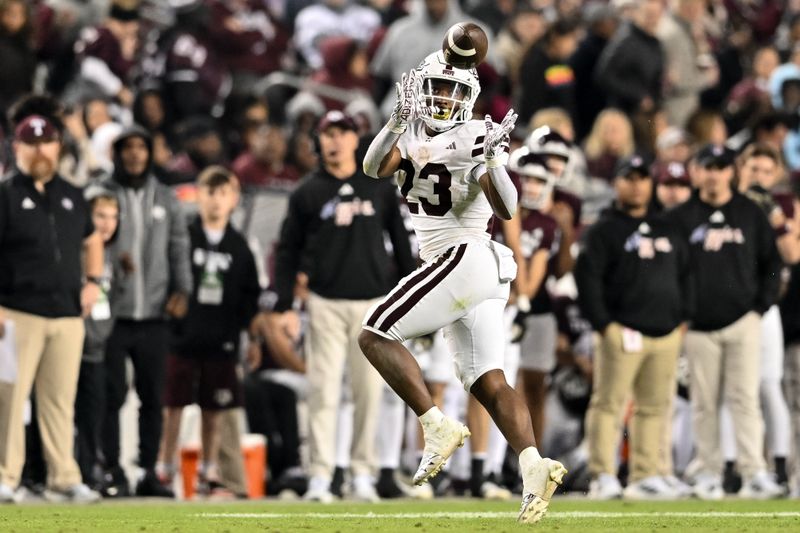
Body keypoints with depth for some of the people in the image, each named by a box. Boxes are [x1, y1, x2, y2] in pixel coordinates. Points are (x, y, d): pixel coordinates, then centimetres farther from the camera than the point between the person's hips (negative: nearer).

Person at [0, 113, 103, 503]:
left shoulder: (72, 197, 16)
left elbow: (92, 240, 32)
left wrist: (92, 281, 15)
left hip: (68, 315, 5)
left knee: (61, 400, 6)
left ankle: (63, 479, 9)